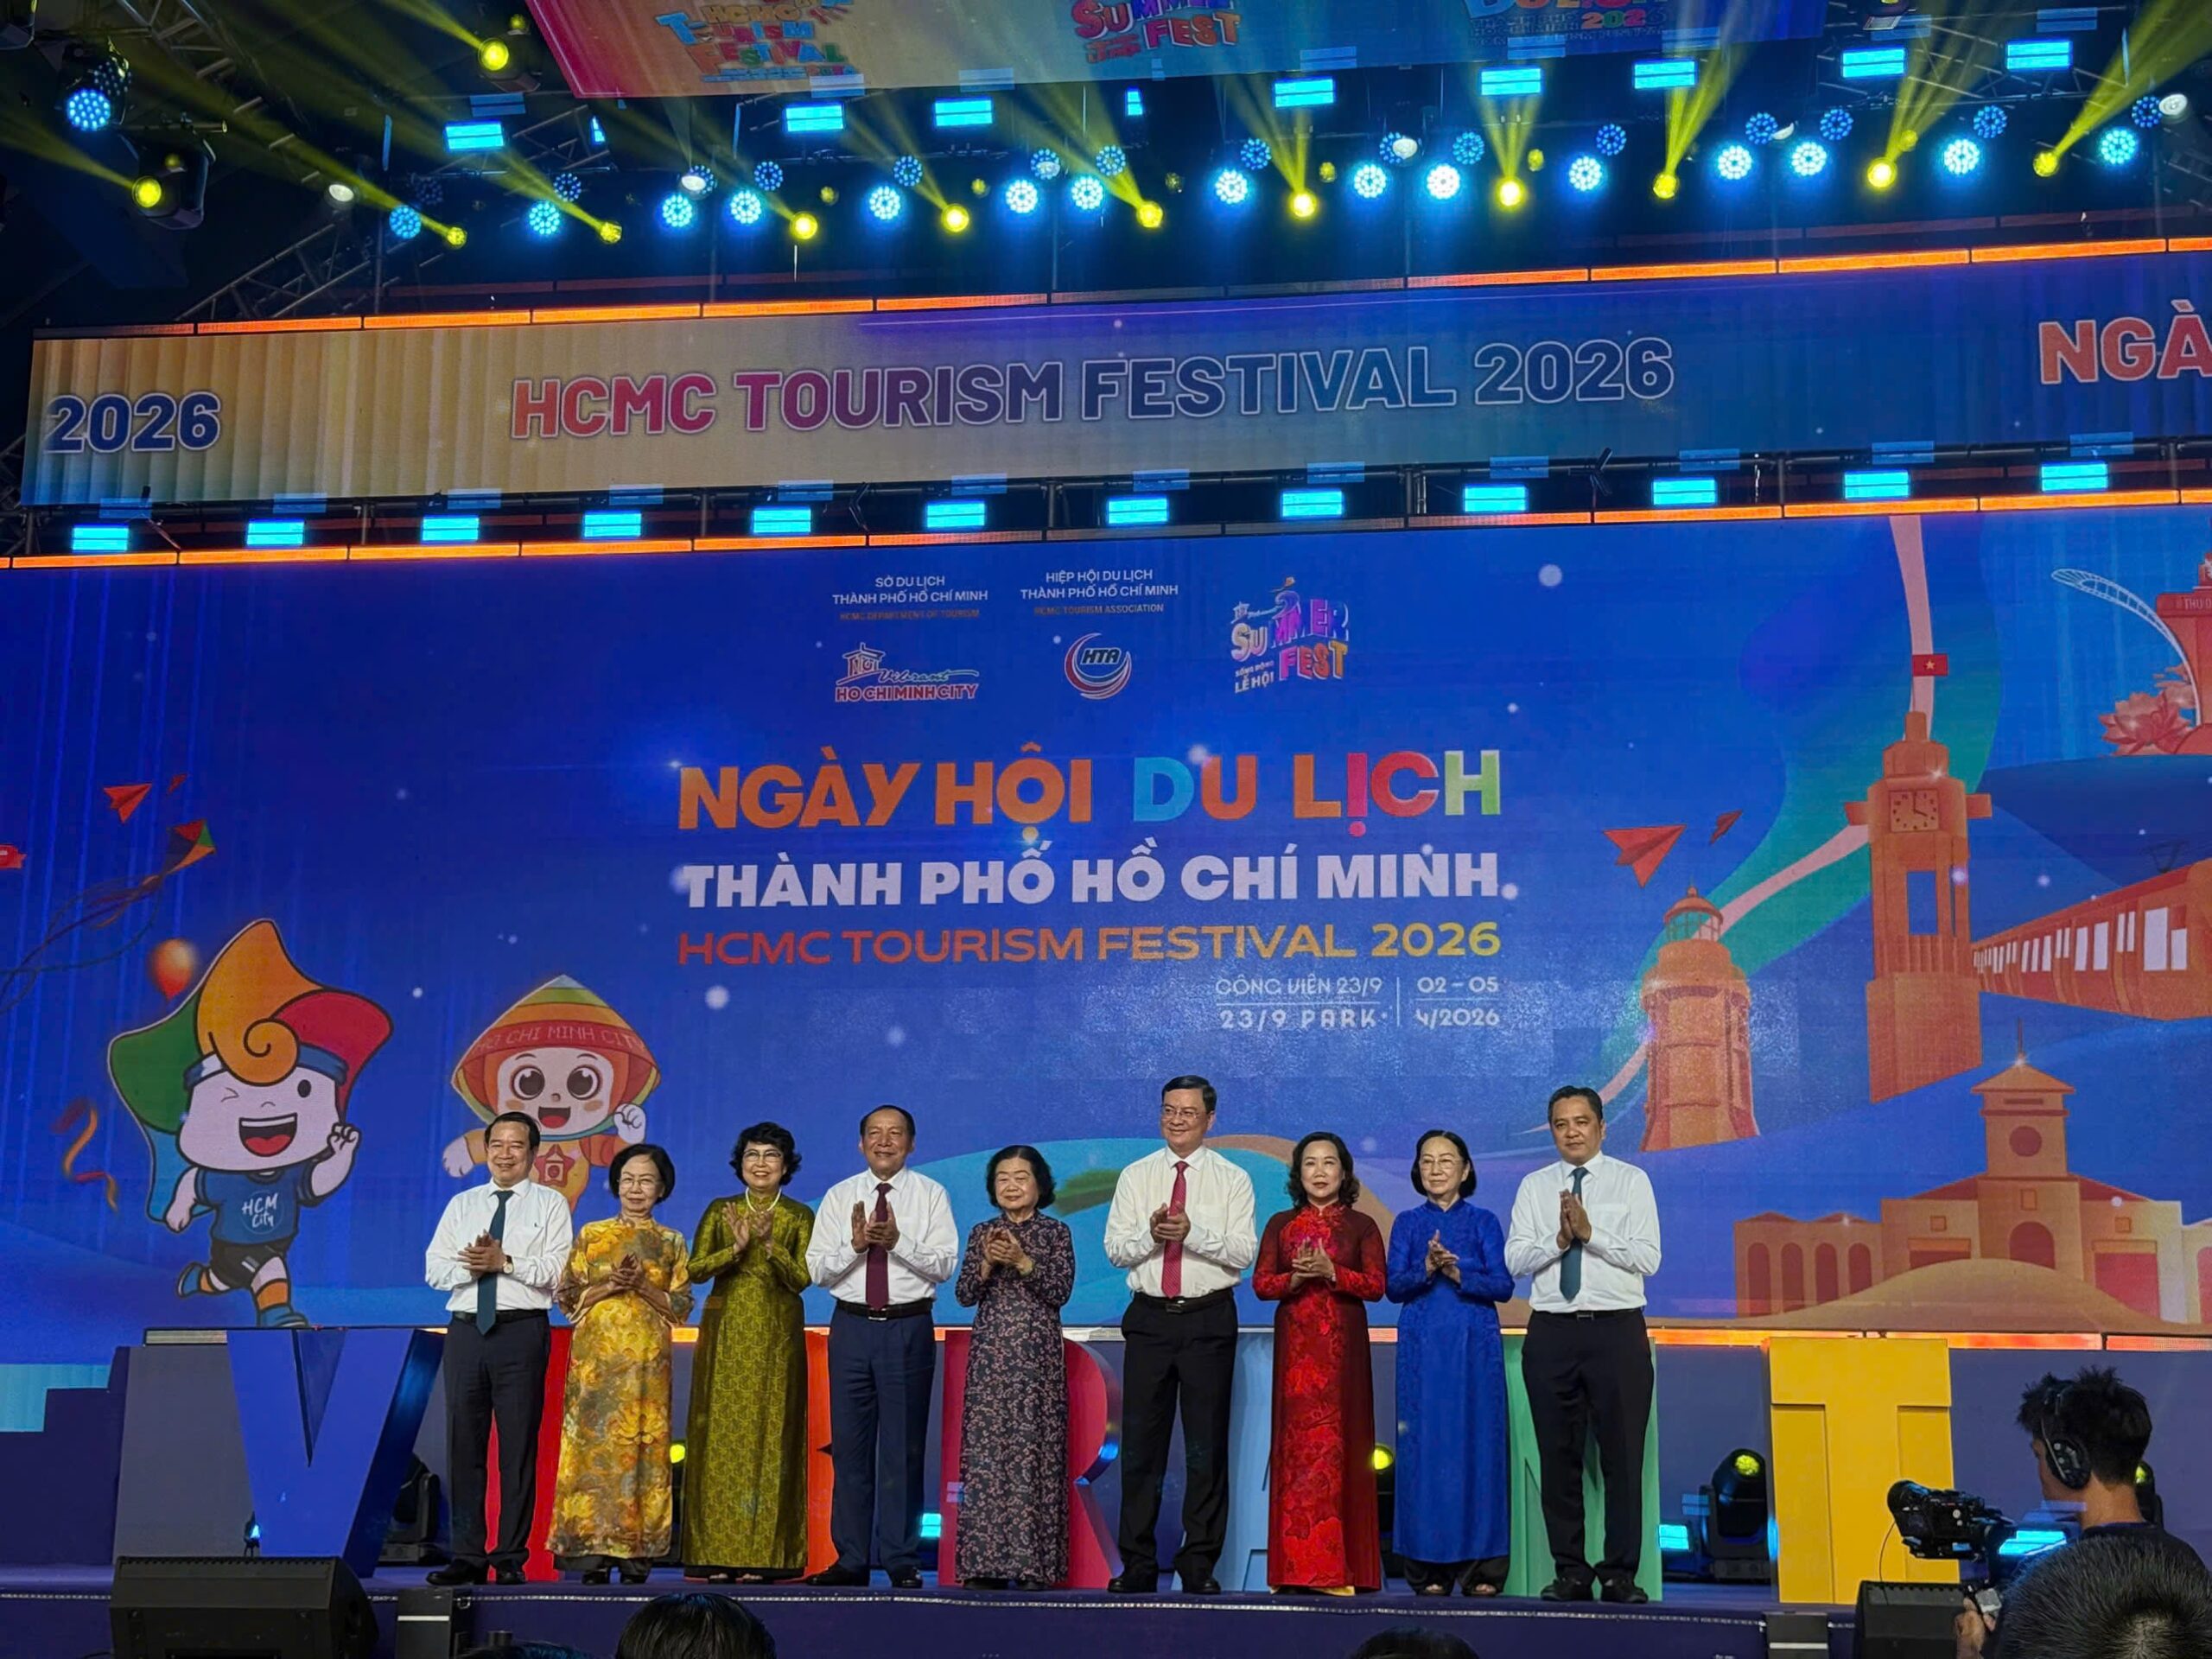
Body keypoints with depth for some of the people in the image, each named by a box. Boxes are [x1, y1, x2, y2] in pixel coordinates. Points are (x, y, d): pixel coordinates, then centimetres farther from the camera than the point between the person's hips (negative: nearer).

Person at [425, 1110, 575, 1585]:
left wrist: (505, 1263, -15)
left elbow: (556, 1270, -5)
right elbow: (434, 1268, 10)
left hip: (522, 1330, -3)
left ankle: (511, 1558, 2)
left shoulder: (550, 1204, 7)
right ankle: (467, 1557, 8)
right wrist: (469, 1267, -9)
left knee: (519, 1446, -3)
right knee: (463, 1443, 3)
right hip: (466, 1329, 4)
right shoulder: (461, 1204, 18)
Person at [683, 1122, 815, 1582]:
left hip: (777, 1336, -1)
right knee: (721, 1434, -2)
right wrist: (736, 1248, -15)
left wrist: (770, 1244, -19)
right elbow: (695, 1270, -1)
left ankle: (763, 1553, -2)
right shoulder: (720, 1211, 9)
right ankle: (719, 1551, 1)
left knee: (770, 1433, -4)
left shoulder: (800, 1217, 5)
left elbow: (802, 1279, -5)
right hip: (725, 1333, 1)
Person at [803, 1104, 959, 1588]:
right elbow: (817, 1268, 3)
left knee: (904, 1448, 0)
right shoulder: (839, 1197, 9)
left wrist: (897, 1242, -20)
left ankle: (902, 1561, 7)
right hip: (851, 1326, 2)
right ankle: (850, 1559, 12)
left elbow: (945, 1264, -6)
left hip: (908, 1327, -2)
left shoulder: (930, 1195, 3)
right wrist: (856, 1245, -15)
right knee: (849, 1445, 5)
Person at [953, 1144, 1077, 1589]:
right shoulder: (982, 1233, 13)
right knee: (985, 1449, -2)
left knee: (1033, 1450, -6)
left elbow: (1062, 1290, -4)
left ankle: (1034, 1561, -4)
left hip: (1037, 1355, -2)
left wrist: (1023, 1262, -15)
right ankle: (987, 1560, 1)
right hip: (990, 1354, 3)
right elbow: (964, 1295, 6)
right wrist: (987, 1264, -11)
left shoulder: (1055, 1232, 6)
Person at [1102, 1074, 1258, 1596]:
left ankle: (1200, 1564, 10)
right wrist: (1151, 1234, -17)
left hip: (1209, 1320, -1)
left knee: (1208, 1446, 2)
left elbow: (1244, 1253, -7)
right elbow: (1114, 1249, 2)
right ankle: (1137, 1564, 10)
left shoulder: (1232, 1179, 3)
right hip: (1149, 1318, 2)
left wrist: (1192, 1232, -20)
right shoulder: (1136, 1176, 9)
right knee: (1140, 1443, 3)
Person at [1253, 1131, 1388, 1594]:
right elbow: (1261, 1284, 4)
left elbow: (1377, 1285, -3)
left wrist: (1330, 1272, -15)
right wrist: (1296, 1277, -13)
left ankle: (1338, 1566, -1)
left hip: (1342, 1348, -1)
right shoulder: (1281, 1225, 11)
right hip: (1296, 1347, 1)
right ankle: (1295, 1565, 1)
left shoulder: (1361, 1226, 7)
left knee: (1338, 1443, -5)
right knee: (1296, 1444, -2)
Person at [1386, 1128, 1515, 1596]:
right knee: (1423, 1447, -1)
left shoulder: (1484, 1222, 7)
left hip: (1475, 1347, -1)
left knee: (1477, 1444, -3)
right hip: (1421, 1349, 1)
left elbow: (1503, 1285, -3)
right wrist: (1427, 1268, -19)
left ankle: (1482, 1568, 2)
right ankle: (1430, 1569, 4)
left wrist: (1458, 1273, -18)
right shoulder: (1407, 1223, 10)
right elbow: (1394, 1286, 0)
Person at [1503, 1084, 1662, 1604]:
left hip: (1617, 1330, -2)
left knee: (1623, 1454, -3)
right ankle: (1570, 1572, 12)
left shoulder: (1632, 1181, 5)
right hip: (1552, 1330, 2)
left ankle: (1621, 1573, 4)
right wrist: (1559, 1239, -12)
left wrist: (1591, 1233, -14)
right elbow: (1515, 1260, 3)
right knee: (1558, 1455, 4)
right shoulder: (1535, 1186, 11)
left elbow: (1648, 1258, -5)